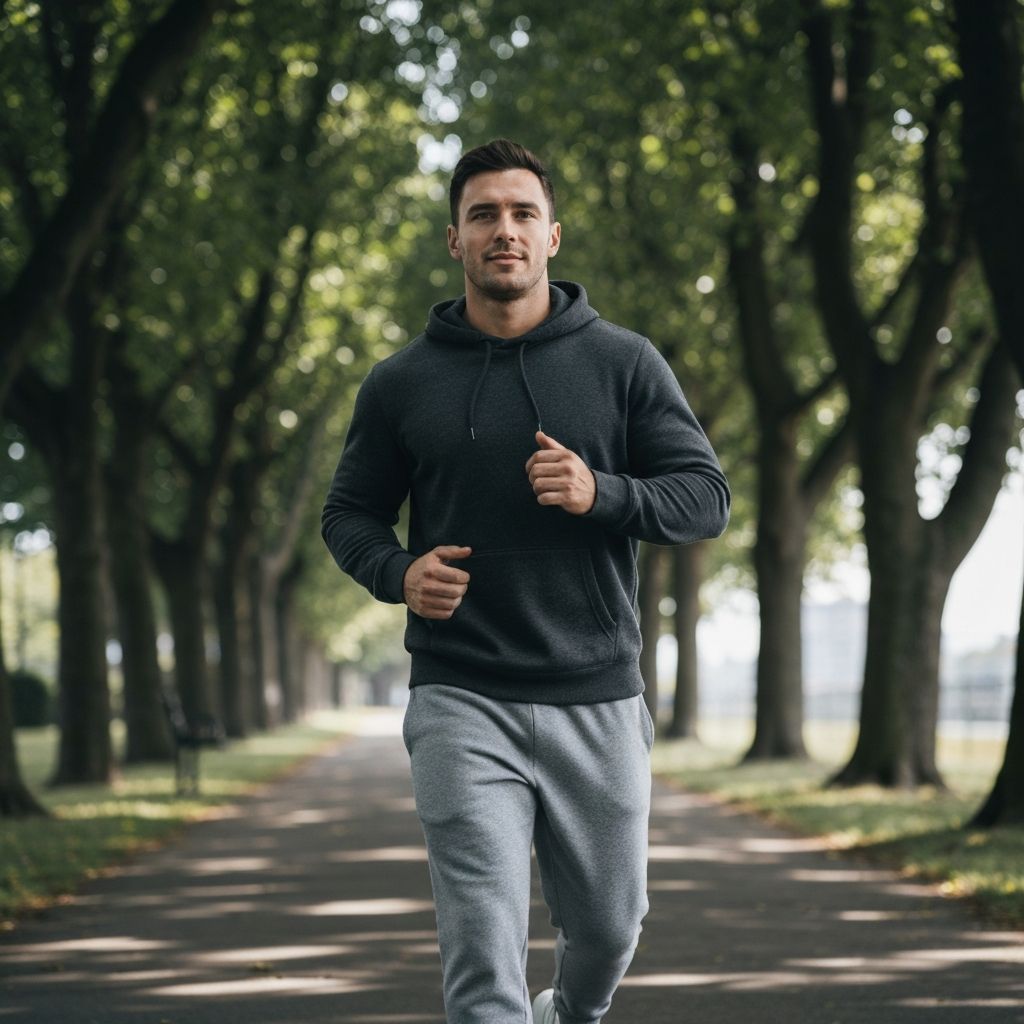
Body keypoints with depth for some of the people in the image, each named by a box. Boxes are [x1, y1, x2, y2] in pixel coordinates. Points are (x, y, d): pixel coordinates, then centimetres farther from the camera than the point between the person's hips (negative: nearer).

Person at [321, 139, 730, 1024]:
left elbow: (706, 497, 0)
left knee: (609, 930, 15)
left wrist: (600, 493, -19)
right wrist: (397, 573, -10)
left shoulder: (624, 363, 2)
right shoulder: (401, 383, 4)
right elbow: (349, 513, 13)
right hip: (462, 703, -1)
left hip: (598, 701, 1)